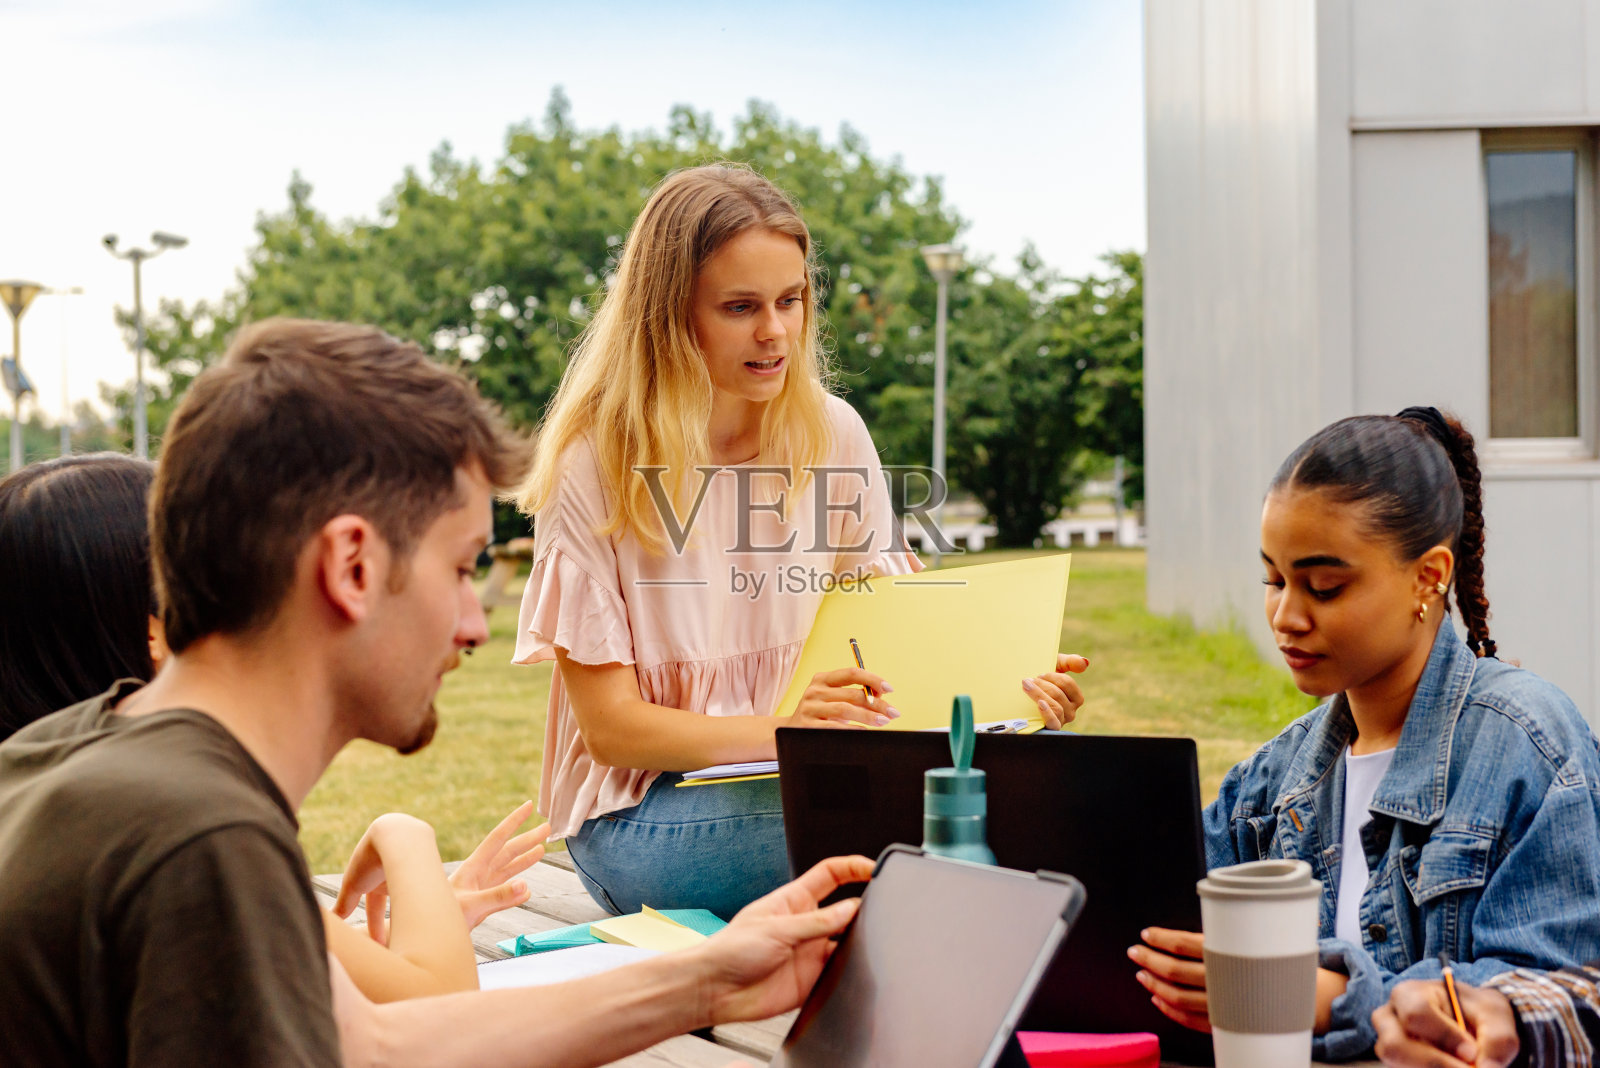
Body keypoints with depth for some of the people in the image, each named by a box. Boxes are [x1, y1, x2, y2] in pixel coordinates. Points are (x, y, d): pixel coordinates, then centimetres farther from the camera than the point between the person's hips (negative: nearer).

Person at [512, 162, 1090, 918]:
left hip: (800, 783, 5)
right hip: (639, 809, -5)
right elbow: (611, 727, -12)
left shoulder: (832, 435, 4)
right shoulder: (593, 467, -10)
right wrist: (783, 730, -29)